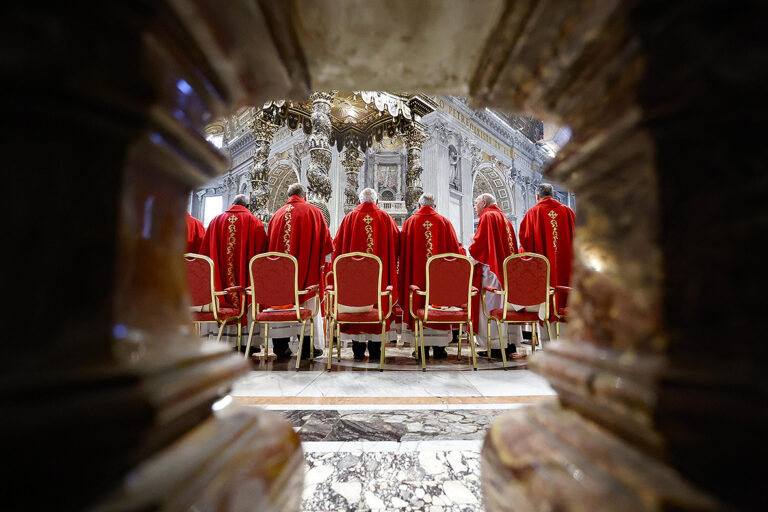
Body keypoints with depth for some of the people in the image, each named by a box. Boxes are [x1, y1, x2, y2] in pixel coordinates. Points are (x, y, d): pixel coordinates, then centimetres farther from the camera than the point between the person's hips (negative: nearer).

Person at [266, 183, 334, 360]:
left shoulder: (278, 214, 10)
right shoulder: (314, 212, 2)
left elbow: (270, 243, 13)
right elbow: (325, 241, 0)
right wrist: (321, 262, 9)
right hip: (307, 269, -3)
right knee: (309, 306, 4)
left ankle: (281, 347, 12)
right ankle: (308, 348, 6)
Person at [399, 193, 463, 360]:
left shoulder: (410, 222, 2)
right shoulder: (444, 222, 3)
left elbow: (403, 250, 4)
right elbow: (455, 248, 5)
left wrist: (405, 275, 13)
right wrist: (461, 252, 26)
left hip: (416, 272, 0)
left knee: (418, 304, 5)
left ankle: (422, 347, 8)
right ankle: (439, 348, 10)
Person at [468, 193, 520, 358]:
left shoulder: (487, 216, -6)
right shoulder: (504, 217, 20)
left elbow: (479, 243, -15)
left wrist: (472, 247, 4)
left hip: (491, 267, -9)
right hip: (507, 268, 9)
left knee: (492, 305, -6)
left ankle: (495, 347, -4)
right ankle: (511, 343, 14)